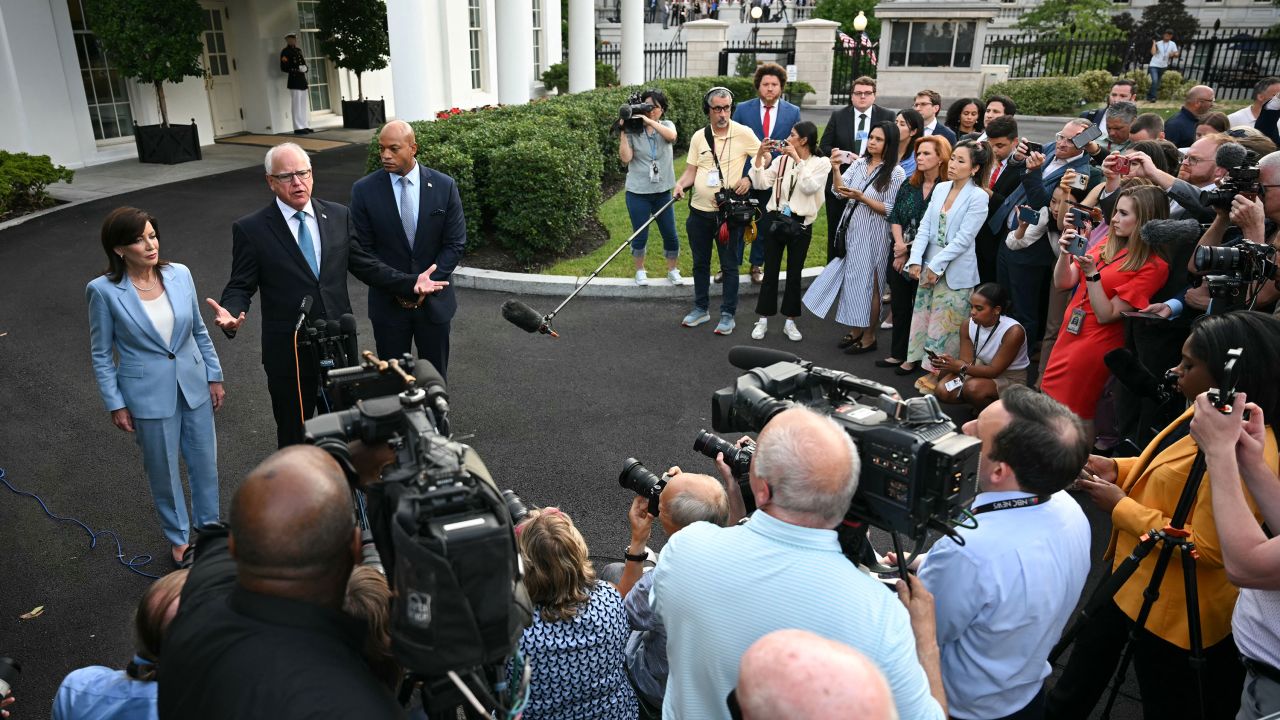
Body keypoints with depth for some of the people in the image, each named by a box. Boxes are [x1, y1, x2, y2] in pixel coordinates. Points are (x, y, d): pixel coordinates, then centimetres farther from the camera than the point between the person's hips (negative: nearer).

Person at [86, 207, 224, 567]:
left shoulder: (180, 274, -5)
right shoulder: (104, 290, -13)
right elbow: (101, 354, -5)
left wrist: (214, 376, 8)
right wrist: (116, 404, -5)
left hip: (193, 385, 3)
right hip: (148, 395, -3)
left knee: (205, 461, 14)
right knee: (163, 470, 13)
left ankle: (209, 527, 37)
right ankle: (179, 538, 35)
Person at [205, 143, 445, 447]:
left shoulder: (339, 216, 2)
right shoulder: (251, 229, -7)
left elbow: (365, 265, 6)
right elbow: (241, 286, -4)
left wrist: (411, 283, -7)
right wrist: (231, 313, -27)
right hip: (288, 352, -3)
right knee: (294, 433, 14)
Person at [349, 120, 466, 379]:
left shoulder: (444, 186, -5)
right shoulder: (364, 190, -6)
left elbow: (455, 243, -4)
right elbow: (363, 249, -4)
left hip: (434, 299, 1)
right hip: (388, 301, 0)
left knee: (435, 376, 14)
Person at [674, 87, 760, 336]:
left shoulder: (744, 133, -6)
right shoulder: (699, 137, 5)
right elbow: (691, 170, 7)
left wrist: (749, 178, -15)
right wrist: (681, 184, -13)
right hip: (699, 211, 4)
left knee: (729, 265, 4)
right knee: (700, 263, 14)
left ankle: (728, 314, 15)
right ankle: (701, 309, 29)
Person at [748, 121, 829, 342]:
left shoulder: (821, 163, -2)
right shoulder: (782, 159, 4)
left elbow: (809, 187, -18)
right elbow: (761, 184, -3)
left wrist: (798, 159, -16)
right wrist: (760, 155, -10)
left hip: (800, 224, -1)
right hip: (775, 220, 2)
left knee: (794, 274, 9)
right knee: (770, 271, 7)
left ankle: (790, 322, 20)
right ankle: (763, 320, 16)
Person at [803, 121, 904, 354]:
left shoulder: (895, 173, -9)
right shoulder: (859, 163, 5)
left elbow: (890, 210, -11)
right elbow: (839, 191, -3)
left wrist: (861, 197, -20)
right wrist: (835, 169, -20)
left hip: (873, 236, -5)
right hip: (851, 231, 5)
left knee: (869, 284, 3)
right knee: (852, 279, 12)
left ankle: (869, 336, 16)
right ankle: (855, 329, 28)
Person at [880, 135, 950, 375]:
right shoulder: (909, 185, 8)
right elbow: (894, 217, 7)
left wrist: (910, 250, -11)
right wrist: (900, 244, -9)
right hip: (899, 256, 6)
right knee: (899, 305, 13)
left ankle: (914, 356, 17)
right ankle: (898, 353, 25)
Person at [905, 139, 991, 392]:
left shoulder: (978, 197, -10)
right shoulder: (941, 188, 7)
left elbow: (963, 239, -15)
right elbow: (925, 226, 4)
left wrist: (937, 266, -15)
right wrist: (916, 260, -6)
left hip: (955, 272, -6)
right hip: (929, 267, 6)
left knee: (945, 326, 1)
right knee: (925, 321, 11)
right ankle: (930, 369, 23)